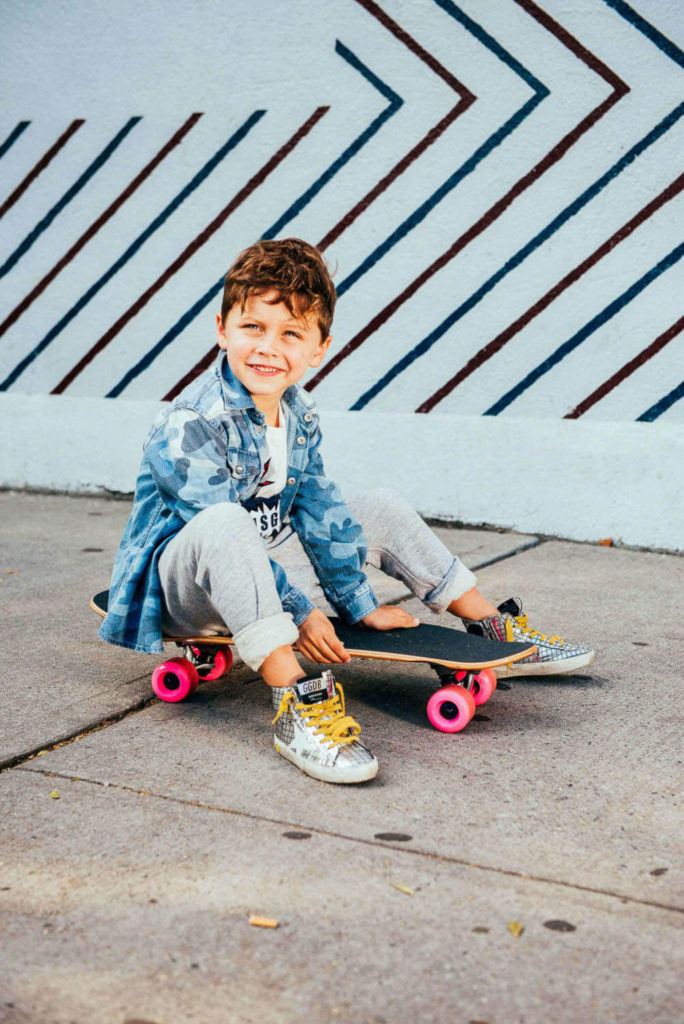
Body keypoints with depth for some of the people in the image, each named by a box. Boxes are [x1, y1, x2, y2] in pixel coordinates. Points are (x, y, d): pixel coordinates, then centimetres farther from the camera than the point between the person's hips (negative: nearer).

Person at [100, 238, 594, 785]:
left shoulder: (301, 414, 0)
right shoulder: (190, 424, -24)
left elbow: (319, 510, 5)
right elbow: (219, 529, -26)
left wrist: (361, 605, 4)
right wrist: (298, 611, -24)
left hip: (264, 572, 8)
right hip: (182, 585, -7)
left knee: (382, 510, 7)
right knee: (223, 526, -42)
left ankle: (495, 632, 19)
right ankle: (295, 706, -45)